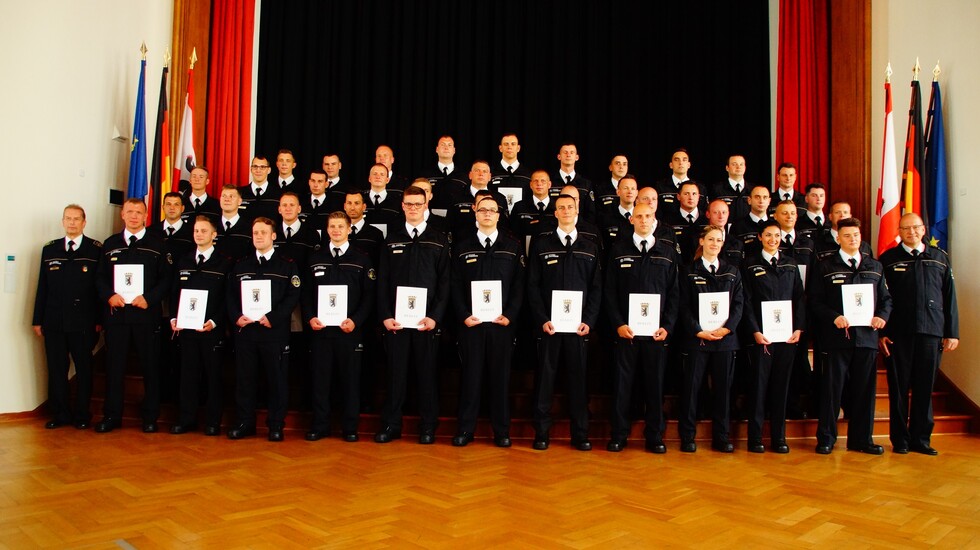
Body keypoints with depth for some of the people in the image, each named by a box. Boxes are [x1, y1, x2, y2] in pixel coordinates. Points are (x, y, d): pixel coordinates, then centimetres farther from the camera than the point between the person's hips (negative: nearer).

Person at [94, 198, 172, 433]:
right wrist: (109, 296, -8)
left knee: (150, 365, 4)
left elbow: (166, 279, -1)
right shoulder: (110, 244, 12)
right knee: (114, 365, 6)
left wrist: (149, 298, -14)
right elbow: (100, 277, 11)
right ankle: (112, 415, 18)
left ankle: (150, 416, 15)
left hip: (147, 314, -2)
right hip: (116, 314, 2)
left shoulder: (157, 245, 3)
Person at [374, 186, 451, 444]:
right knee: (395, 372, 5)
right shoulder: (391, 239, 10)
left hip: (427, 319, -1)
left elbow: (445, 282, 1)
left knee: (427, 373, 5)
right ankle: (391, 424, 15)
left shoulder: (439, 240, 6)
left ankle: (428, 426, 15)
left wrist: (435, 316, -9)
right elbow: (382, 281, 6)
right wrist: (385, 315, -4)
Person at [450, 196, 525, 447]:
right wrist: (463, 315, -7)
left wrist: (510, 315, -8)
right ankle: (465, 428, 13)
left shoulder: (513, 247, 7)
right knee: (470, 375, 4)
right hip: (470, 322, 0)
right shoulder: (462, 246, 8)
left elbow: (519, 285, 3)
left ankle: (501, 430, 15)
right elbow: (456, 285, 4)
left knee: (501, 376, 5)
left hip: (502, 323, 0)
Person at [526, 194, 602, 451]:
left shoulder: (590, 247, 11)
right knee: (545, 377, 4)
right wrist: (542, 320, -8)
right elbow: (533, 284, 1)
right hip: (548, 323, -1)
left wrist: (589, 321, -4)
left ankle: (580, 433, 15)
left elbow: (596, 288, 7)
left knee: (578, 378, 6)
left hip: (579, 325, 2)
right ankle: (542, 432, 13)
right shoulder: (541, 244, 5)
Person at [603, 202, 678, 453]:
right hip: (625, 329, -1)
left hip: (657, 331, 1)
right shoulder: (618, 249, 5)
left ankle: (655, 437, 18)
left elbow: (674, 293, 7)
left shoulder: (668, 251, 9)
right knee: (622, 383, 4)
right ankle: (618, 435, 15)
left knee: (655, 384, 7)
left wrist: (667, 326, -3)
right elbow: (609, 291, 2)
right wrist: (618, 324, -7)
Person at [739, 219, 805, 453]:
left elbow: (799, 298, 10)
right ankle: (755, 437, 8)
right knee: (759, 384, 0)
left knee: (782, 385, 7)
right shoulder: (750, 265, 2)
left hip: (788, 335, 3)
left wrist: (799, 328, -1)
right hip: (761, 335, -3)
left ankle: (779, 438, 15)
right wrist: (755, 331, -11)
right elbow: (746, 301, -3)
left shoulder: (790, 264, 12)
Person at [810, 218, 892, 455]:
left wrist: (882, 316, -5)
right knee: (832, 389, 1)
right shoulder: (826, 266, 4)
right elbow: (815, 301, -1)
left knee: (864, 390, 8)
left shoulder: (875, 266, 15)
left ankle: (862, 439, 19)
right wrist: (834, 317, -16)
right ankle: (826, 438, 11)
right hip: (836, 337, -3)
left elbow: (886, 298, 15)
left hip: (866, 336, 3)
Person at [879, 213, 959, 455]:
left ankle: (921, 439, 17)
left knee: (925, 388, 6)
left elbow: (949, 297, 10)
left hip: (931, 332, 2)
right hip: (897, 333, -2)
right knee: (899, 389, 4)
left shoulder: (940, 258, 11)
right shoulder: (888, 259, 5)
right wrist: (880, 332, -5)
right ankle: (900, 440, 14)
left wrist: (952, 332, 5)